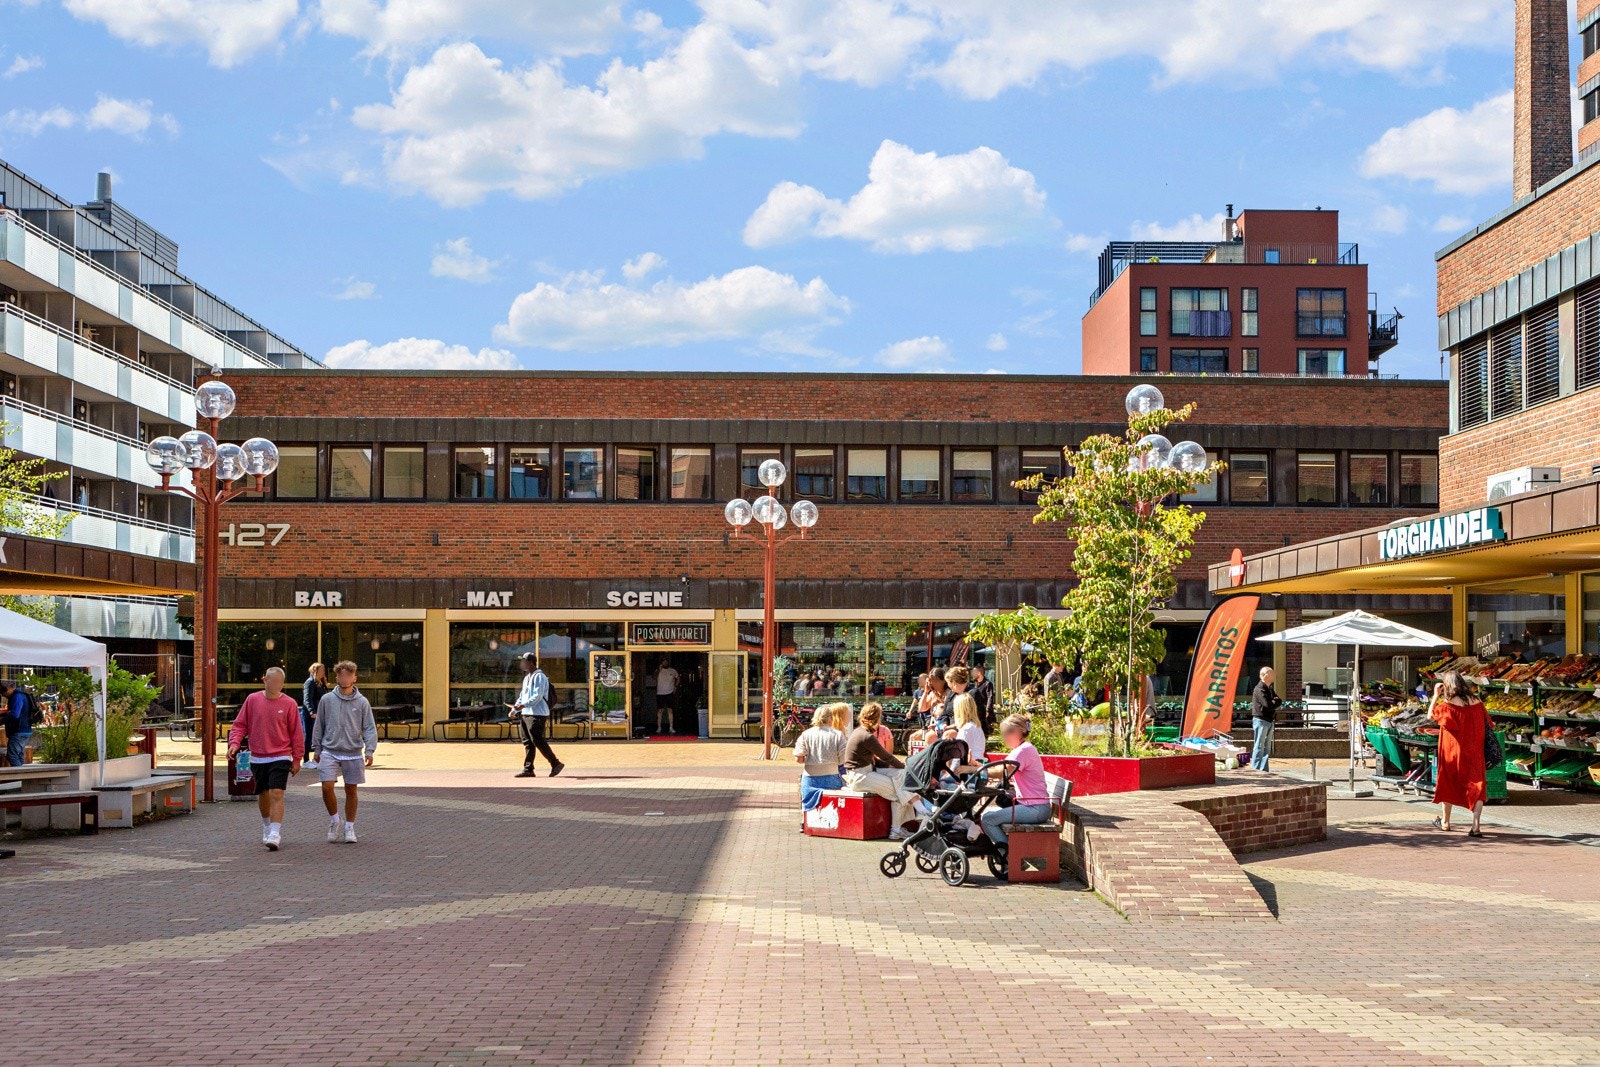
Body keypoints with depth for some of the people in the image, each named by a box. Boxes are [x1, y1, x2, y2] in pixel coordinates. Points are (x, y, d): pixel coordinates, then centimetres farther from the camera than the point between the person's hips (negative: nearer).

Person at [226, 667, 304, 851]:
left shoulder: (290, 704, -4)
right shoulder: (252, 700, 1)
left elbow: (297, 733, 1)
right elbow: (240, 724, 6)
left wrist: (297, 758, 2)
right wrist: (235, 742, -11)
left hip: (280, 758, -3)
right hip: (257, 758, 3)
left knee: (277, 794, -15)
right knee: (262, 795, 15)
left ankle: (275, 834, -17)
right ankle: (267, 826, 39)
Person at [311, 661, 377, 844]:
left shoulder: (362, 702, 0)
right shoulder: (327, 700, 2)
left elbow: (369, 728, 0)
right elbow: (319, 726, 10)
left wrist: (369, 751, -11)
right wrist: (316, 749, 9)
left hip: (353, 754, 0)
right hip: (330, 752, 0)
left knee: (351, 790, 7)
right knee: (327, 787, -11)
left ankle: (349, 828, 19)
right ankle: (334, 821, 12)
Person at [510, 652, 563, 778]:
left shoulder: (539, 676, -10)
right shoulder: (527, 678, 21)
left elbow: (538, 696, -20)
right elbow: (522, 696, 25)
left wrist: (523, 705, -27)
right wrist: (515, 710, 12)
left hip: (537, 714, -9)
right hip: (525, 714, 10)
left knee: (538, 741, -12)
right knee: (527, 742, 7)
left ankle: (556, 763, -5)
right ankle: (528, 769, 8)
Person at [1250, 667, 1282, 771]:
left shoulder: (1270, 688, 16)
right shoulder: (1260, 689, -15)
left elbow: (1279, 701, 14)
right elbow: (1268, 705, -25)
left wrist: (1276, 701, -8)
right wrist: (1276, 702, -6)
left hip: (1270, 721, 9)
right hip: (1261, 720, -9)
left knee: (1267, 748, 12)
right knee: (1259, 747, -7)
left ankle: (1264, 770, 17)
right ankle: (1255, 770, -6)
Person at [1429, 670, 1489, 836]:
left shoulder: (1448, 704, -13)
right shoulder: (1476, 701, 0)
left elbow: (1431, 714, 0)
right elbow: (1485, 725, 4)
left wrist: (1436, 695, 7)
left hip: (1452, 751, -3)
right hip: (1474, 752, 3)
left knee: (1448, 784, 15)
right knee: (1476, 786, 0)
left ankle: (1445, 821, 28)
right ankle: (1476, 825, -14)